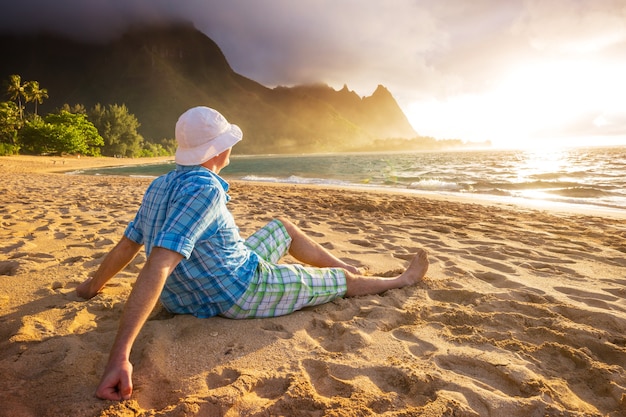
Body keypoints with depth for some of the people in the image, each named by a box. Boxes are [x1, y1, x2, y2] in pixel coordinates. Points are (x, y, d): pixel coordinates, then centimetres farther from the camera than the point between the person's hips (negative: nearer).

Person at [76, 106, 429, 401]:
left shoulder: (160, 186, -3)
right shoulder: (205, 189, -30)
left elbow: (127, 245, 5)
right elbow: (158, 267, -37)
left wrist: (93, 285, 22)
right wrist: (120, 356, -38)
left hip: (224, 273, 9)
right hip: (244, 293, -9)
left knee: (284, 227, 23)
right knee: (341, 281, 8)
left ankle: (345, 266, 37)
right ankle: (404, 280, 34)